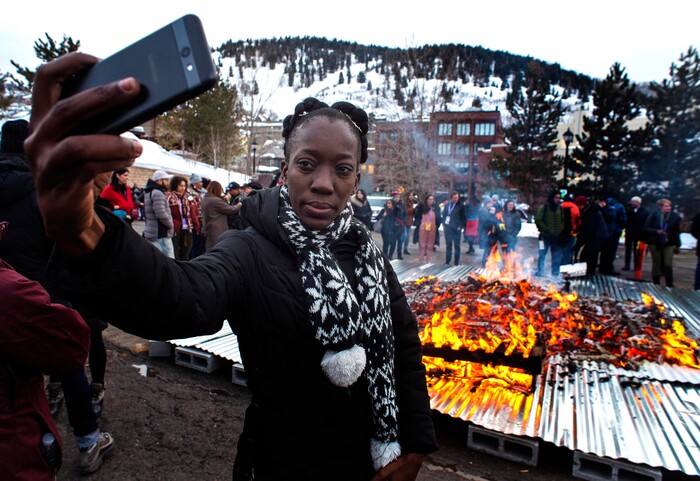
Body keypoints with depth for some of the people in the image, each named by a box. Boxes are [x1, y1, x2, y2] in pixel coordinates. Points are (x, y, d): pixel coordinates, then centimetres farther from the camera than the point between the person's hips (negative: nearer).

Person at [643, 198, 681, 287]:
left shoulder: (675, 217, -1)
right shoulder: (653, 215, -5)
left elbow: (677, 232, 5)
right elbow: (646, 229, -5)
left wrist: (677, 245, 7)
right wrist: (657, 231, -22)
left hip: (669, 244, 0)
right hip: (655, 243, 0)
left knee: (668, 265, -5)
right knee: (656, 264, 9)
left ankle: (669, 285, 7)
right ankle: (656, 284, 20)